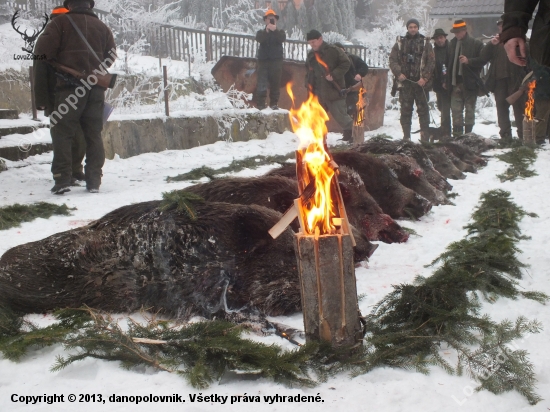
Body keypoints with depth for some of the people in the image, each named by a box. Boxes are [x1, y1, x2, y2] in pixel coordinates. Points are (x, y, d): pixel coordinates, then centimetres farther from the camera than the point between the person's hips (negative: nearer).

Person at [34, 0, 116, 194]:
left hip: (69, 86, -4)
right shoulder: (101, 26, 13)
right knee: (94, 134, 9)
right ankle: (94, 180, 7)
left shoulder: (61, 22, 0)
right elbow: (111, 56, 14)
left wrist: (56, 64, 11)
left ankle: (62, 179, -6)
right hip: (96, 88, 4)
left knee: (63, 132, 1)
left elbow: (42, 50, -8)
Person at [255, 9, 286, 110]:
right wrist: (267, 30, -31)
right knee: (262, 83, -9)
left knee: (275, 83, 2)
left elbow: (282, 39, -12)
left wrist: (275, 30, -31)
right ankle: (260, 104, -10)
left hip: (276, 61, 1)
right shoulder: (261, 32, 12)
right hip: (263, 61, -1)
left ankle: (274, 103, 8)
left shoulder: (280, 32, 13)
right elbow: (259, 39, -12)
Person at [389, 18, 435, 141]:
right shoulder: (400, 43, 9)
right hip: (405, 82, 1)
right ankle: (406, 137, 11)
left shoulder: (425, 43, 5)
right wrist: (398, 73, -10)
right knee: (405, 110, 4)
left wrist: (425, 78, -11)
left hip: (421, 83, -1)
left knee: (423, 110, 1)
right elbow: (393, 60, 6)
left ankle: (425, 137, 5)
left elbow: (431, 62, 0)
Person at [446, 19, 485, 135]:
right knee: (456, 109, 1)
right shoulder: (452, 44, 14)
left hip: (470, 82, -4)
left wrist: (469, 61, -20)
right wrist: (448, 80, 11)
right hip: (455, 82, 4)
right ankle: (457, 134, 6)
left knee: (470, 109, 4)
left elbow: (483, 60, -6)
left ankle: (468, 133, 11)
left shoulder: (476, 44, -1)